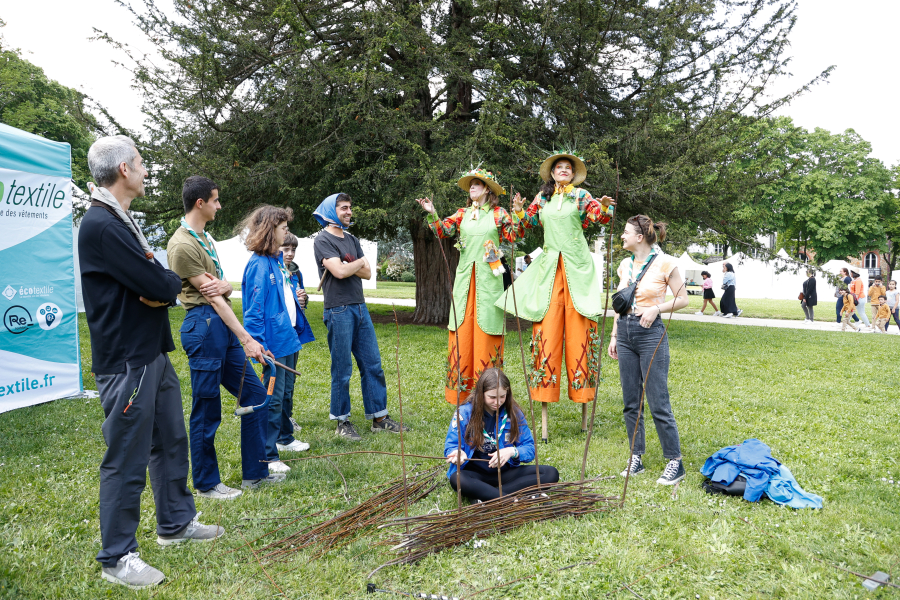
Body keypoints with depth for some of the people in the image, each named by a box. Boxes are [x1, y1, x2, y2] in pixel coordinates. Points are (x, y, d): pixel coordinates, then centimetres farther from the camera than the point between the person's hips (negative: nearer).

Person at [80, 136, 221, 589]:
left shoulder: (121, 221, 14)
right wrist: (172, 282, -2)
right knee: (126, 460, 1)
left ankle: (176, 522, 36)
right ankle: (116, 557, 17)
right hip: (127, 362, -10)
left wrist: (162, 287, -9)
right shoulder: (101, 225, -20)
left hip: (154, 353, 10)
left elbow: (162, 285, 12)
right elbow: (160, 285, -23)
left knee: (170, 441, 20)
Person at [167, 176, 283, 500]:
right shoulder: (182, 245, -12)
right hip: (204, 325, -10)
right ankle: (207, 483, 16)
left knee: (254, 394, 12)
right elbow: (211, 297, -16)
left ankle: (254, 472, 21)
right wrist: (246, 339, -16)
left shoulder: (206, 237, 18)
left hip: (224, 326, 10)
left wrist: (224, 285, -13)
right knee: (207, 411, 1)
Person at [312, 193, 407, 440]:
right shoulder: (323, 240, -5)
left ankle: (379, 418, 15)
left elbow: (367, 273, 10)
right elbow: (339, 271, -18)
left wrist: (349, 266, -8)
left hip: (360, 308, 7)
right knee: (342, 370, 0)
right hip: (338, 310, -7)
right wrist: (360, 262, 0)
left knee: (373, 365, 7)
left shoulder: (351, 239, 18)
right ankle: (342, 422, 13)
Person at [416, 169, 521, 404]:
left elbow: (514, 236, -3)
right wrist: (431, 214, -10)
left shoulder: (498, 213, 5)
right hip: (465, 277, 3)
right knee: (462, 331, 2)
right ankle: (462, 391, 10)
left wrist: (518, 213, -16)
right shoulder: (462, 214, 13)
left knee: (486, 329, -2)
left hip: (488, 278, -3)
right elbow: (442, 231, 5)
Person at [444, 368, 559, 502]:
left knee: (551, 473, -18)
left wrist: (513, 451, -21)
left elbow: (530, 449, 1)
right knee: (457, 479, -38)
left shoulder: (514, 413, 0)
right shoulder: (465, 413, -7)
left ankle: (484, 495, -26)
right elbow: (451, 447, -6)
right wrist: (458, 454, -31)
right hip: (475, 474, -3)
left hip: (505, 472, 3)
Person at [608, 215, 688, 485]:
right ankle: (636, 458, 20)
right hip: (625, 333, 6)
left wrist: (656, 308, -16)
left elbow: (683, 298, -2)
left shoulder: (664, 263, -7)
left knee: (658, 403, -5)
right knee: (630, 401, 9)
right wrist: (614, 336, 14)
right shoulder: (625, 265, 11)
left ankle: (675, 462, 8)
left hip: (651, 333, -6)